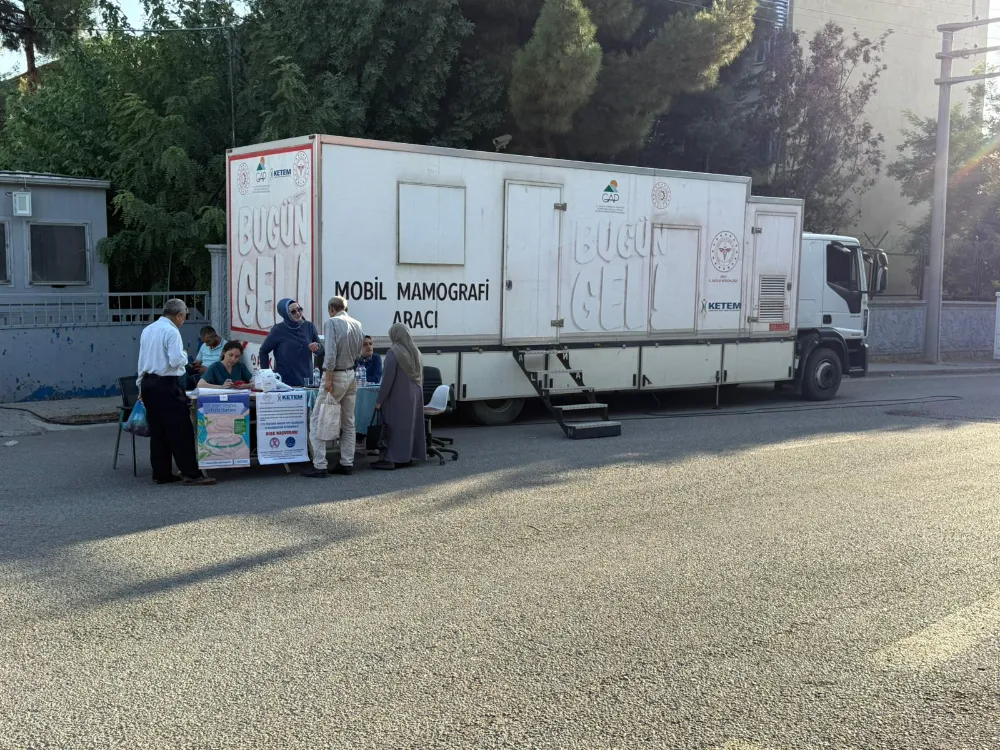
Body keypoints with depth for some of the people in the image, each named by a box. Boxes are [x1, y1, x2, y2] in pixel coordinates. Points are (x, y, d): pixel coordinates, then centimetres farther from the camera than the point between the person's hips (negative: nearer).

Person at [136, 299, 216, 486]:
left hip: (148, 383, 9)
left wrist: (141, 386, 25)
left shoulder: (147, 330, 13)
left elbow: (142, 360, 19)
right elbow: (176, 360, -22)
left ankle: (161, 473, 16)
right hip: (166, 386, -9)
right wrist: (184, 355, 0)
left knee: (157, 430, 12)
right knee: (181, 430, -6)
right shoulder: (171, 332, -13)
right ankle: (191, 473, -7)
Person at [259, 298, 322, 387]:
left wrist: (317, 348, -8)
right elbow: (263, 351, 8)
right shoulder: (278, 330, -3)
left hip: (306, 381, 3)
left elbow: (321, 351, 14)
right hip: (284, 382, -3)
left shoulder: (309, 326, 5)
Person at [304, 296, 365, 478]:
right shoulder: (358, 325, 7)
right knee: (348, 422, 12)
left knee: (318, 421, -2)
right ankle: (347, 463, 15)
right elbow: (359, 354, 9)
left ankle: (319, 466, -6)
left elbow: (330, 352, -20)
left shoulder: (331, 323, -11)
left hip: (336, 375, -7)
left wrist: (328, 378, -19)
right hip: (352, 375, 7)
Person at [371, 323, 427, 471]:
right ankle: (407, 456, 16)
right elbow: (421, 378, 14)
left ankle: (390, 459, -5)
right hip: (413, 396, 7)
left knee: (394, 426, -4)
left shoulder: (393, 353, -16)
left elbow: (388, 378, -18)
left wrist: (379, 400, -13)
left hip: (397, 397, -7)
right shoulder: (416, 352, 8)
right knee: (410, 425, 11)